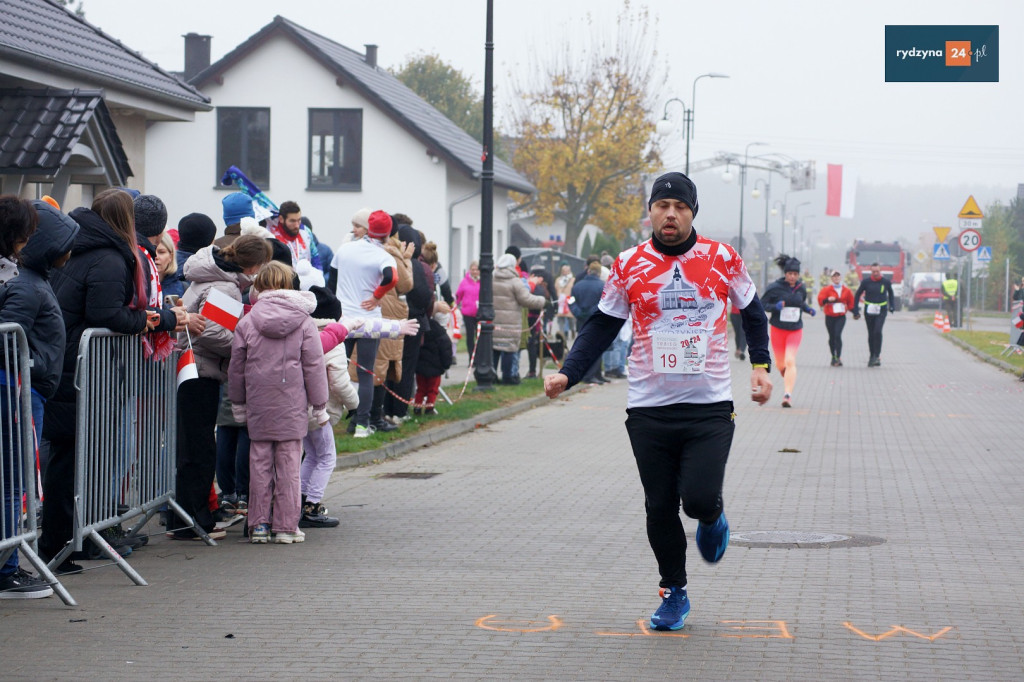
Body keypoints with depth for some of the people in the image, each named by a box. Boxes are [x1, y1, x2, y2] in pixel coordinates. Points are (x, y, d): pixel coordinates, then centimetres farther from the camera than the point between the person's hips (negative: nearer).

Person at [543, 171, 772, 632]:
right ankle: (673, 592, 22)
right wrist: (568, 373, -4)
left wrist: (760, 365, 8)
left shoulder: (723, 260, 0)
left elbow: (752, 311, 16)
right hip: (649, 408, 1)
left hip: (710, 405, -1)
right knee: (660, 507, 4)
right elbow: (602, 326, 8)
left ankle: (712, 519, 22)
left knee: (699, 498, -15)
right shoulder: (629, 266, 2)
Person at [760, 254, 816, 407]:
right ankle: (789, 378, 47)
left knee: (790, 361, -16)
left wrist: (808, 309, -1)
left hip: (795, 330, 1)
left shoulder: (800, 288, 0)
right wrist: (775, 306, -26)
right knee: (780, 364, 11)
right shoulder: (775, 287, -11)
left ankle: (788, 394, -21)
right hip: (778, 330, -1)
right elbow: (761, 304, -8)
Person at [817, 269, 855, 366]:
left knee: (838, 335, -17)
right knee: (832, 337, 9)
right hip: (830, 316, 1)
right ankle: (833, 357, 25)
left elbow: (851, 301, 18)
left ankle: (839, 357, -17)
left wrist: (847, 309, 8)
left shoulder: (846, 290, 5)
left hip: (841, 317, -1)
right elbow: (820, 300, -13)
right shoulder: (827, 289, -2)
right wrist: (828, 299, -30)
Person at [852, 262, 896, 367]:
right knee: (871, 334, 7)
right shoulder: (866, 282, -3)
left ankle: (876, 356, -15)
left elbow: (891, 293, 20)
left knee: (877, 331, -19)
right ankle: (872, 356, 19)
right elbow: (857, 295, 5)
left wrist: (892, 306, 14)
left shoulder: (886, 282, -1)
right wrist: (856, 311, 1)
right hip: (869, 310, 1)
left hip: (881, 311, -1)